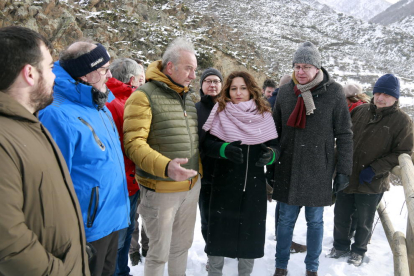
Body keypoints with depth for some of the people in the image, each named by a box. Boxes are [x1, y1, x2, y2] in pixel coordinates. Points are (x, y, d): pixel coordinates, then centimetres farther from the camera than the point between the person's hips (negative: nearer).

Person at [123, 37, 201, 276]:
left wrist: (199, 172, 13)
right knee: (160, 253, 8)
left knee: (182, 246, 21)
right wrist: (166, 166, -34)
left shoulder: (188, 98, 12)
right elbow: (134, 143, -21)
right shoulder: (145, 96, -12)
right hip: (161, 190, -7)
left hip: (191, 186, 7)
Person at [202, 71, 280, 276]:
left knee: (251, 232, 12)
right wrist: (225, 149, -24)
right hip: (224, 184, -1)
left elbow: (275, 147, 4)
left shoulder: (264, 115, 2)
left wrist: (270, 155, -19)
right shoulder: (220, 113, -3)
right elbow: (207, 145, -5)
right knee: (219, 230, 8)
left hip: (255, 186, 2)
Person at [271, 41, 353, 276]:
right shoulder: (285, 92, 3)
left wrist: (344, 170, -5)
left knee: (315, 221, 11)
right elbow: (275, 130, 10)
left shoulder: (334, 92, -6)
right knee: (286, 220, 10)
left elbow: (344, 134, -3)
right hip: (288, 169, 2)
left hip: (318, 171, -2)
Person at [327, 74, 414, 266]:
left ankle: (359, 250, 40)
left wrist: (374, 170, -18)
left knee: (364, 222, 16)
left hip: (371, 184, -3)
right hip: (346, 177, 3)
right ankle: (341, 246, 39)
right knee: (340, 216, 16)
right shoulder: (360, 111, 0)